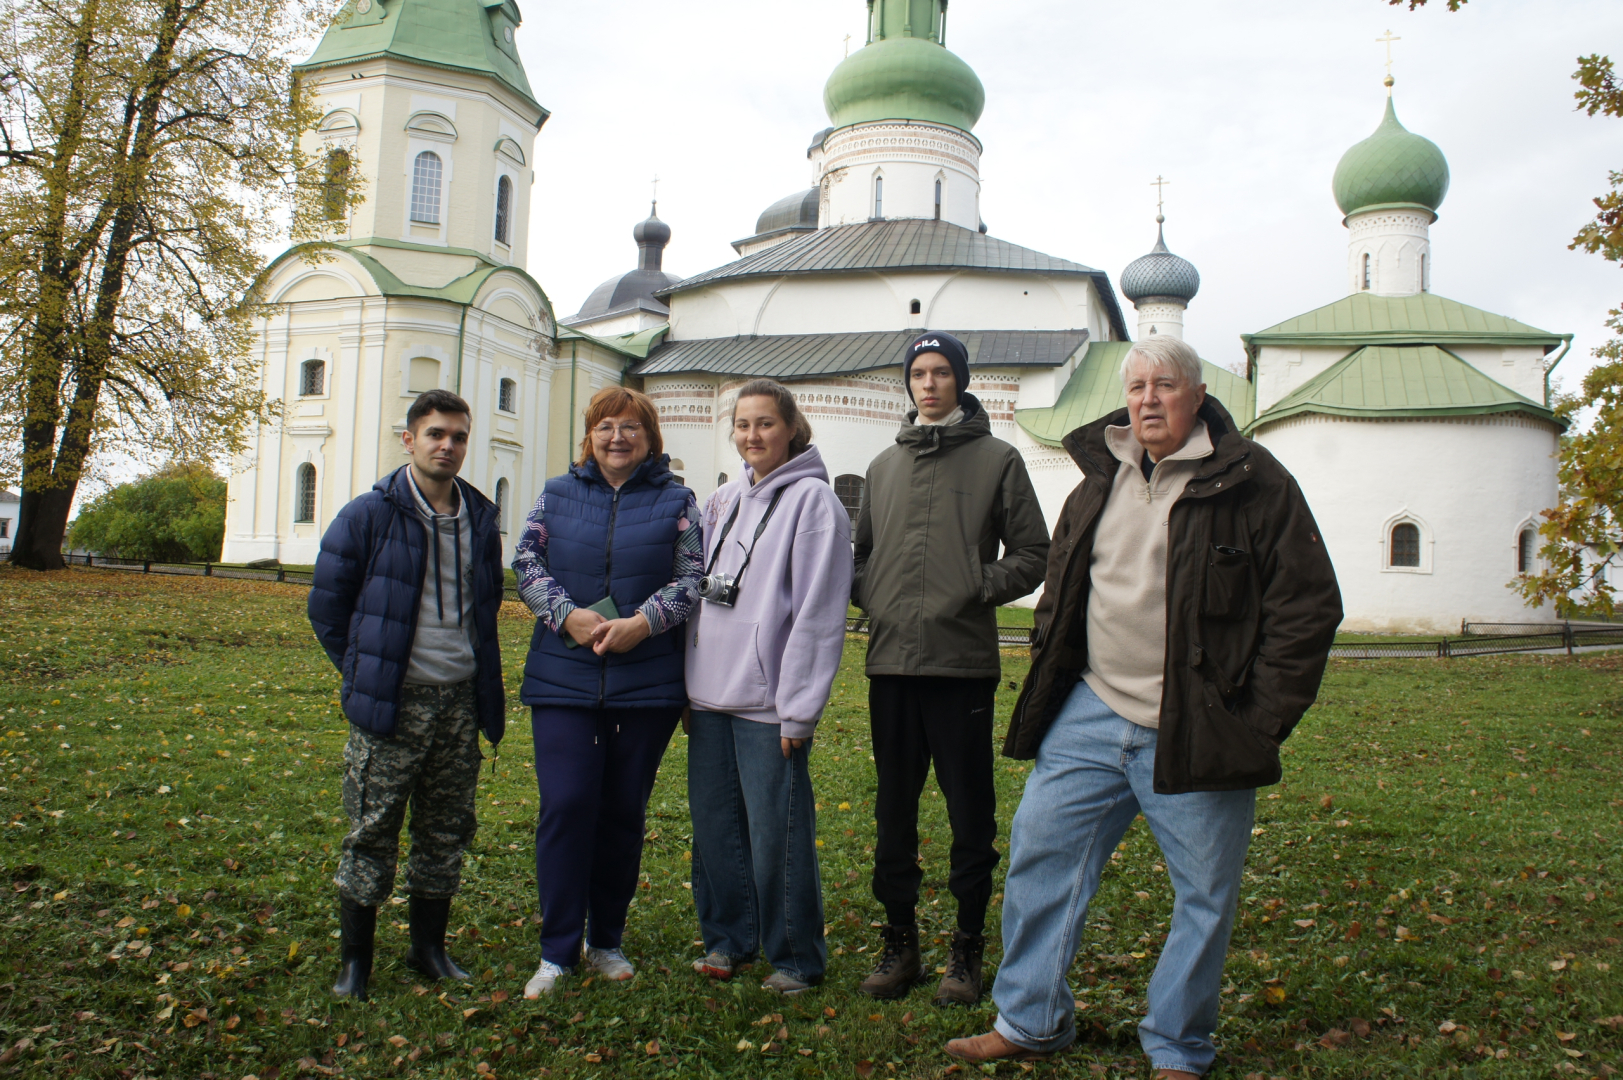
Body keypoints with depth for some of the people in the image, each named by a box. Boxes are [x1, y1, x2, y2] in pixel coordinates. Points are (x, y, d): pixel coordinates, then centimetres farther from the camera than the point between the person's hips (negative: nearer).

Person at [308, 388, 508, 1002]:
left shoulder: (480, 520, 10)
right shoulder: (369, 516, -4)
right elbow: (327, 607, 1)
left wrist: (486, 686, 13)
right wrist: (366, 675, 0)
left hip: (461, 702, 4)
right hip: (392, 705, -4)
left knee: (445, 831, 12)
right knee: (372, 834, 2)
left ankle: (429, 948, 26)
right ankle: (354, 960, 15)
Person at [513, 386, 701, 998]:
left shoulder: (676, 502, 6)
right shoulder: (557, 495, 11)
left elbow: (692, 576, -1)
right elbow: (526, 564, 4)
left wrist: (643, 622, -16)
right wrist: (568, 615, -12)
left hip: (648, 682, 0)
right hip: (563, 678, 0)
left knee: (624, 810, 7)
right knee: (565, 805, -6)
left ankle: (606, 941, 23)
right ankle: (557, 951, 6)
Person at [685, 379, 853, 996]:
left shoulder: (812, 500, -7)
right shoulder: (723, 501, 15)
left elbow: (818, 613, -12)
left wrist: (798, 711, -15)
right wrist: (691, 688, 12)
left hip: (768, 702, -7)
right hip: (710, 696, 7)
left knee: (775, 835, -1)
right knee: (714, 825, 14)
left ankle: (794, 957, 16)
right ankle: (727, 937, 31)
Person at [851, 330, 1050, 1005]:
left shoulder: (997, 459, 4)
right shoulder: (884, 467, 17)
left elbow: (1032, 553, 3)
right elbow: (861, 552, 23)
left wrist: (981, 589, -10)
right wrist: (869, 597, 3)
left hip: (963, 661, -4)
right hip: (891, 659, 4)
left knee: (971, 812, 2)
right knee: (895, 810, 10)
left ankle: (967, 948, 16)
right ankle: (899, 942, 23)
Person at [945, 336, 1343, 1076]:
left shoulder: (1253, 483, -5)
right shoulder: (1097, 483, 11)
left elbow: (1308, 606, -6)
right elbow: (1059, 593, 20)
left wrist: (1262, 721, -10)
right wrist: (1050, 693, 10)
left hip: (1195, 735, -4)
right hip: (1091, 717, 5)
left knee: (1205, 897, 6)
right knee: (1039, 855, 5)